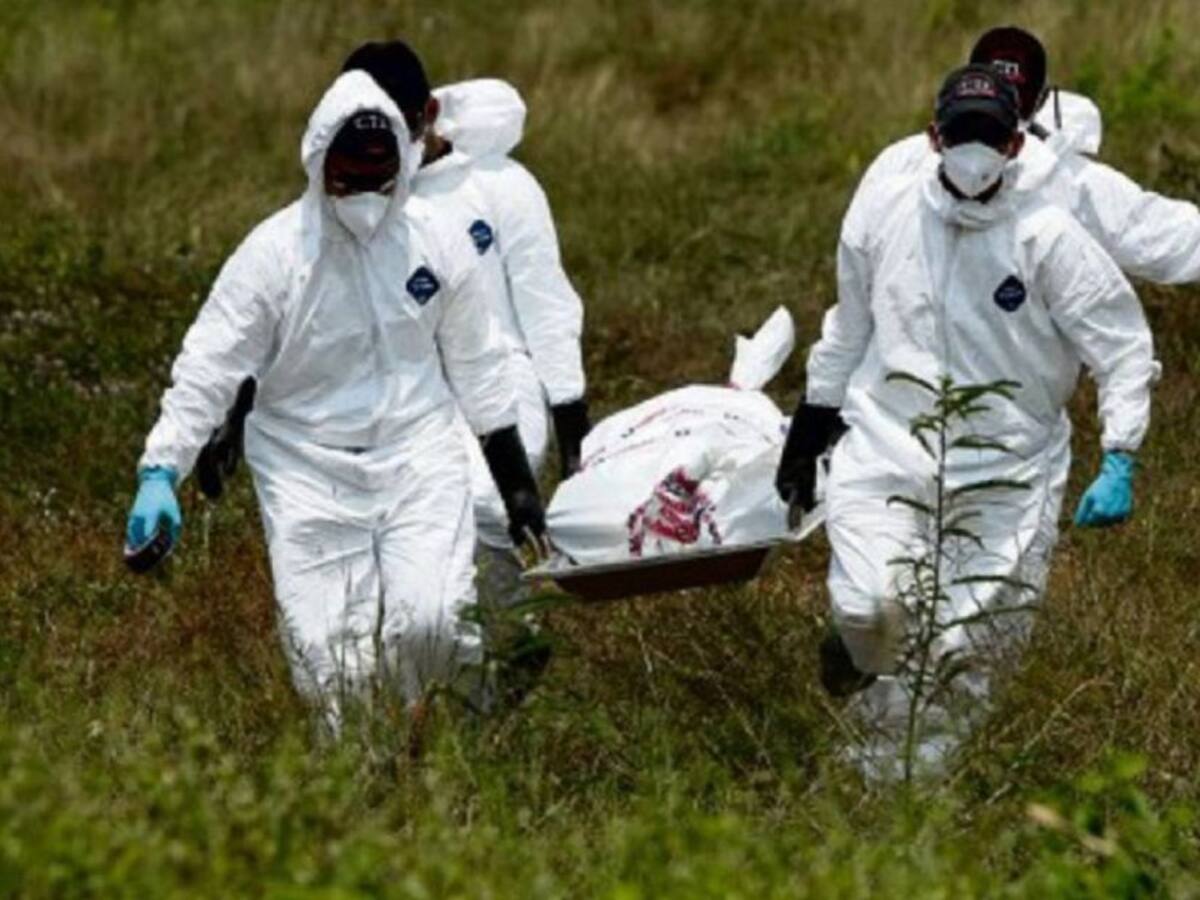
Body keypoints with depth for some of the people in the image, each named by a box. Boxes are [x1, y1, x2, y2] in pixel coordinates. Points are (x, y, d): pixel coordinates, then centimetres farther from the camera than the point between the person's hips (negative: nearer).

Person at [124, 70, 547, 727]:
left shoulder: (438, 244, -1)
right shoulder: (274, 252, -10)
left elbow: (476, 366, 10)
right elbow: (207, 369, -10)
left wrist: (516, 482, 12)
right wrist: (160, 473, -20)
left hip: (417, 456, 1)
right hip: (308, 469, -1)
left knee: (429, 623, -17)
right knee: (326, 653, -8)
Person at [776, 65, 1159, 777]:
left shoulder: (1049, 239, -10)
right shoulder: (883, 211, 0)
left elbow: (1124, 346, -5)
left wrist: (1120, 463, -17)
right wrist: (807, 435, 21)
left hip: (1006, 474, -1)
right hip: (886, 450, 1)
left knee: (969, 652, -3)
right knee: (875, 606, -21)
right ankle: (859, 645, 17)